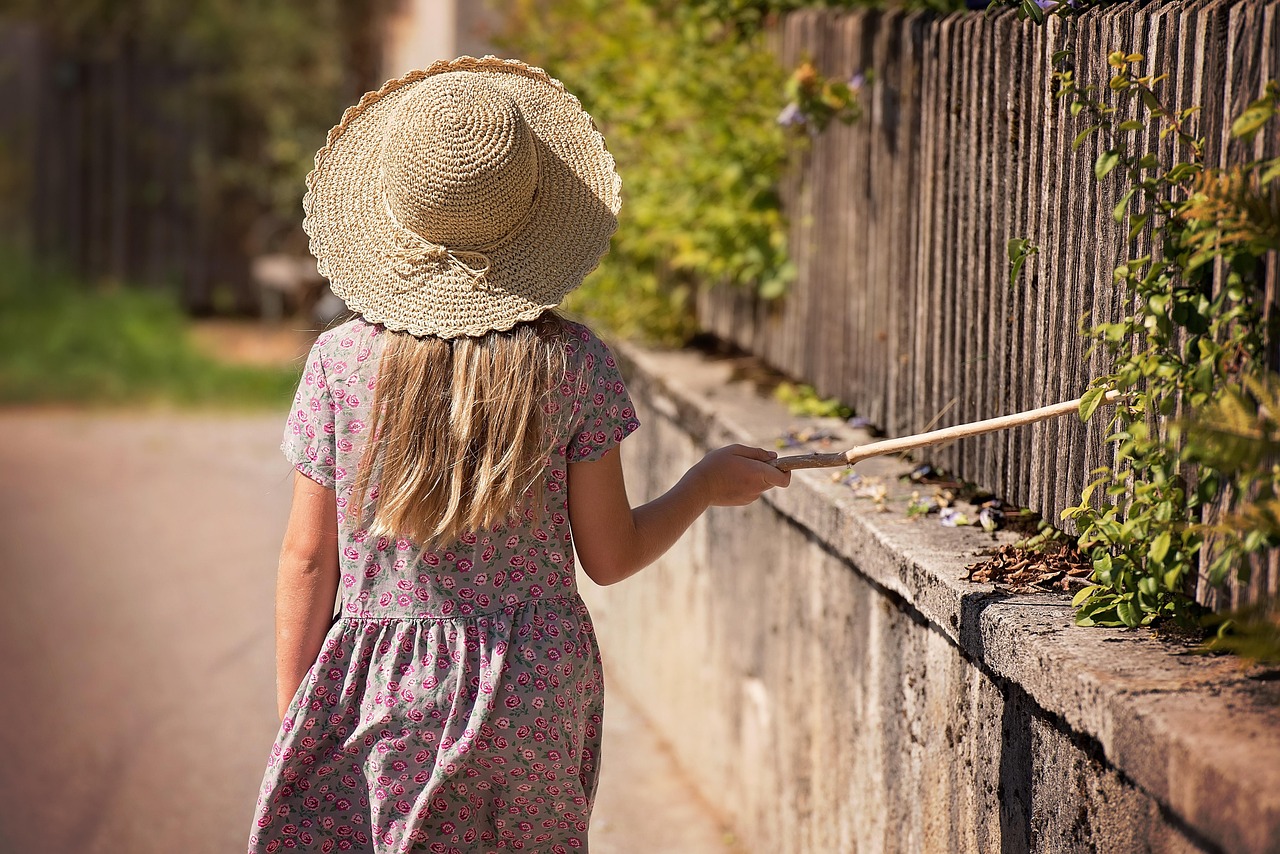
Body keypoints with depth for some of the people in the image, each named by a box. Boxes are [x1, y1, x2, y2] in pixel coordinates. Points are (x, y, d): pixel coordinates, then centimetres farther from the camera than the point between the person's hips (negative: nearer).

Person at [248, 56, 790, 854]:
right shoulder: (571, 363, -7)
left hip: (384, 697, -1)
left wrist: (293, 723, 7)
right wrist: (707, 484, 18)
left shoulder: (340, 363, -7)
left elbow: (308, 559, -3)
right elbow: (611, 554, 0)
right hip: (537, 691, 1)